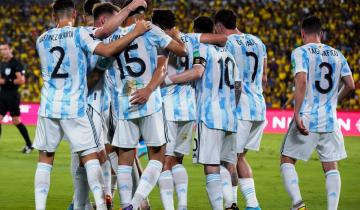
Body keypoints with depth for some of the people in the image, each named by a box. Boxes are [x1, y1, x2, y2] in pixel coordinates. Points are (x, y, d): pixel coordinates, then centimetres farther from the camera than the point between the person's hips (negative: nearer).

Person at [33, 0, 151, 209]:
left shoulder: (42, 40, 8)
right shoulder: (78, 34, -6)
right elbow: (107, 50, -15)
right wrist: (135, 33, -9)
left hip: (49, 106, 3)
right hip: (74, 107, -3)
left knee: (45, 159, 9)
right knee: (90, 156, 2)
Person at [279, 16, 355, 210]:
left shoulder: (300, 52, -5)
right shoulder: (337, 55, 10)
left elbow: (301, 82, -18)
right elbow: (350, 85, 10)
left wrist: (297, 114, -19)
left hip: (306, 119, -4)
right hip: (330, 121, 4)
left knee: (287, 161, 7)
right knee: (331, 167, 9)